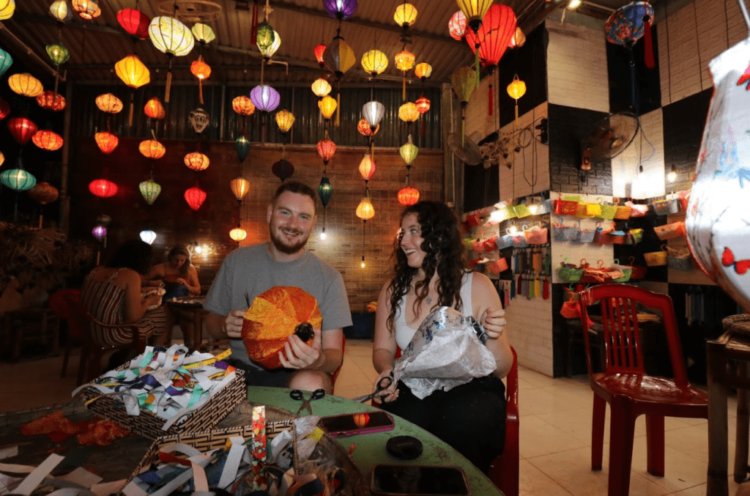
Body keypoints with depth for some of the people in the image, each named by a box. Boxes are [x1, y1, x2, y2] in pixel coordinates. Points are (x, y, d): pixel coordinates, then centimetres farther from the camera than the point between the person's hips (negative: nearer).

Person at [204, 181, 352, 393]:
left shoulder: (329, 278, -8)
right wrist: (225, 326, -12)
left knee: (310, 384, -35)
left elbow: (334, 353, -7)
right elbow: (212, 321, 12)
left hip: (293, 373, -2)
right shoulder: (237, 261, 1)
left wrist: (319, 360, -31)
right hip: (241, 367, 3)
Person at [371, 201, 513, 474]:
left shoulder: (476, 286, -5)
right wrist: (387, 370, -13)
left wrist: (492, 338, -24)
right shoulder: (393, 290, 1)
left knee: (458, 427, -32)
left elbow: (501, 370, -3)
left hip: (470, 391, -1)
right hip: (414, 393, 1)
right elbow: (383, 349, 9)